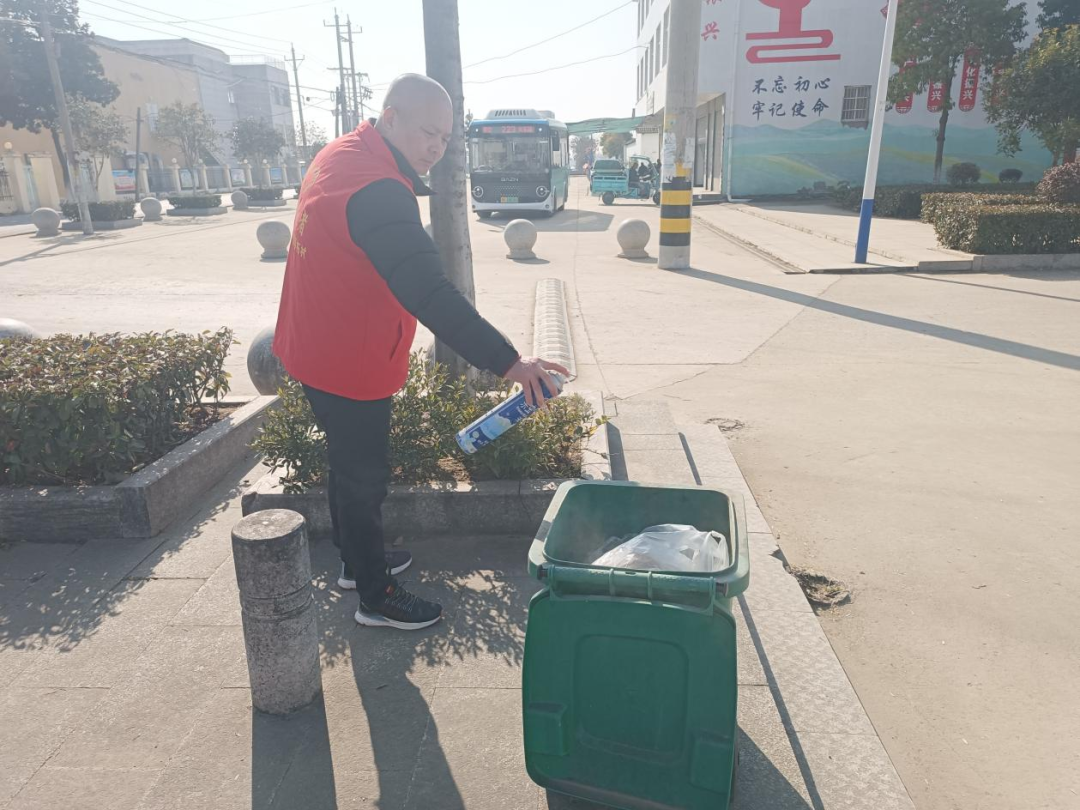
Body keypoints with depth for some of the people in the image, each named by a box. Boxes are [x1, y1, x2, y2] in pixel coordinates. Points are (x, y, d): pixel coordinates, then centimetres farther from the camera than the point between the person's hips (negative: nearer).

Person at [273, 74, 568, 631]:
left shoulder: (340, 155, 5)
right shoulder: (377, 192, -28)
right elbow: (429, 294, -37)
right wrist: (507, 361, -39)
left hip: (318, 349, 10)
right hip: (349, 366, -10)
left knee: (349, 466, 23)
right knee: (364, 480, 6)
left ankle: (356, 562, 44)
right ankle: (376, 599, 25)